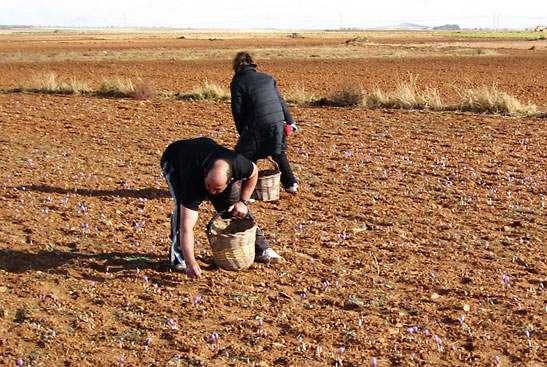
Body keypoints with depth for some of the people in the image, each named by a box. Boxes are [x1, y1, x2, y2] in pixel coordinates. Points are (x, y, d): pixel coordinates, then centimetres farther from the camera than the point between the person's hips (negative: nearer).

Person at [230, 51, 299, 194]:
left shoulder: (237, 83, -1)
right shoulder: (268, 78, 15)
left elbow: (238, 112, -2)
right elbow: (281, 101, 18)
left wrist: (242, 133, 10)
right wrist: (290, 121, 24)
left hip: (257, 126, -6)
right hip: (278, 122, 6)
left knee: (246, 156, 6)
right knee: (279, 154, 25)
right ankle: (291, 184, 29)